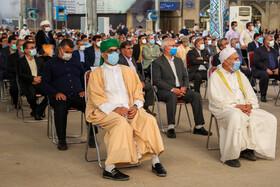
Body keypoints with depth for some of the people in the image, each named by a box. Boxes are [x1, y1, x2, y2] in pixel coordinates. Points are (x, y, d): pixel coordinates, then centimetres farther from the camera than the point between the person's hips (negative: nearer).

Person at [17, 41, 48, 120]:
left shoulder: (39, 60, 22)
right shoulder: (21, 62, 8)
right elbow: (20, 74, -5)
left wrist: (40, 78, -5)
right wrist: (33, 78, -15)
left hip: (39, 83, 3)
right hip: (28, 84, -3)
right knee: (32, 95, -36)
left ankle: (37, 111, -10)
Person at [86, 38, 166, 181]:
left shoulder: (128, 71, 22)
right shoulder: (96, 74, 10)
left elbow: (138, 92, 15)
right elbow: (97, 98, -2)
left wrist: (135, 106, -7)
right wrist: (114, 109, -17)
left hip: (129, 109, 4)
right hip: (105, 112, -4)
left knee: (149, 120, -25)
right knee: (122, 124, -36)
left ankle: (155, 162, -21)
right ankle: (109, 169, -35)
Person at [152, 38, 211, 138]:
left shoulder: (179, 60, 22)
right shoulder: (157, 62, 2)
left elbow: (185, 76, 19)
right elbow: (157, 80, -8)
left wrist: (184, 87, -3)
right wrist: (172, 89, -18)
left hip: (180, 89, 5)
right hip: (165, 91, -5)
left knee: (196, 95, -20)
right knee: (173, 97, -39)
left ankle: (198, 126, -17)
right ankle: (171, 128, -35)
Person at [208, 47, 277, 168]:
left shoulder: (240, 75, 20)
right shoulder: (216, 76, 0)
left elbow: (251, 94, 15)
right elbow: (217, 99, -11)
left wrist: (250, 105, -7)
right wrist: (236, 106, -18)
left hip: (246, 107, 7)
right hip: (226, 108, -6)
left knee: (270, 119, -11)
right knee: (236, 118, -40)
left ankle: (248, 148, -7)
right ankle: (229, 156, -28)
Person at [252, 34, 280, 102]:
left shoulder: (274, 51, 22)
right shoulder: (258, 50, 3)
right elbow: (256, 62, -11)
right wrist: (266, 69, -20)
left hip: (274, 71, 5)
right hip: (260, 70, -5)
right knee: (265, 74, -38)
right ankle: (263, 95, -27)